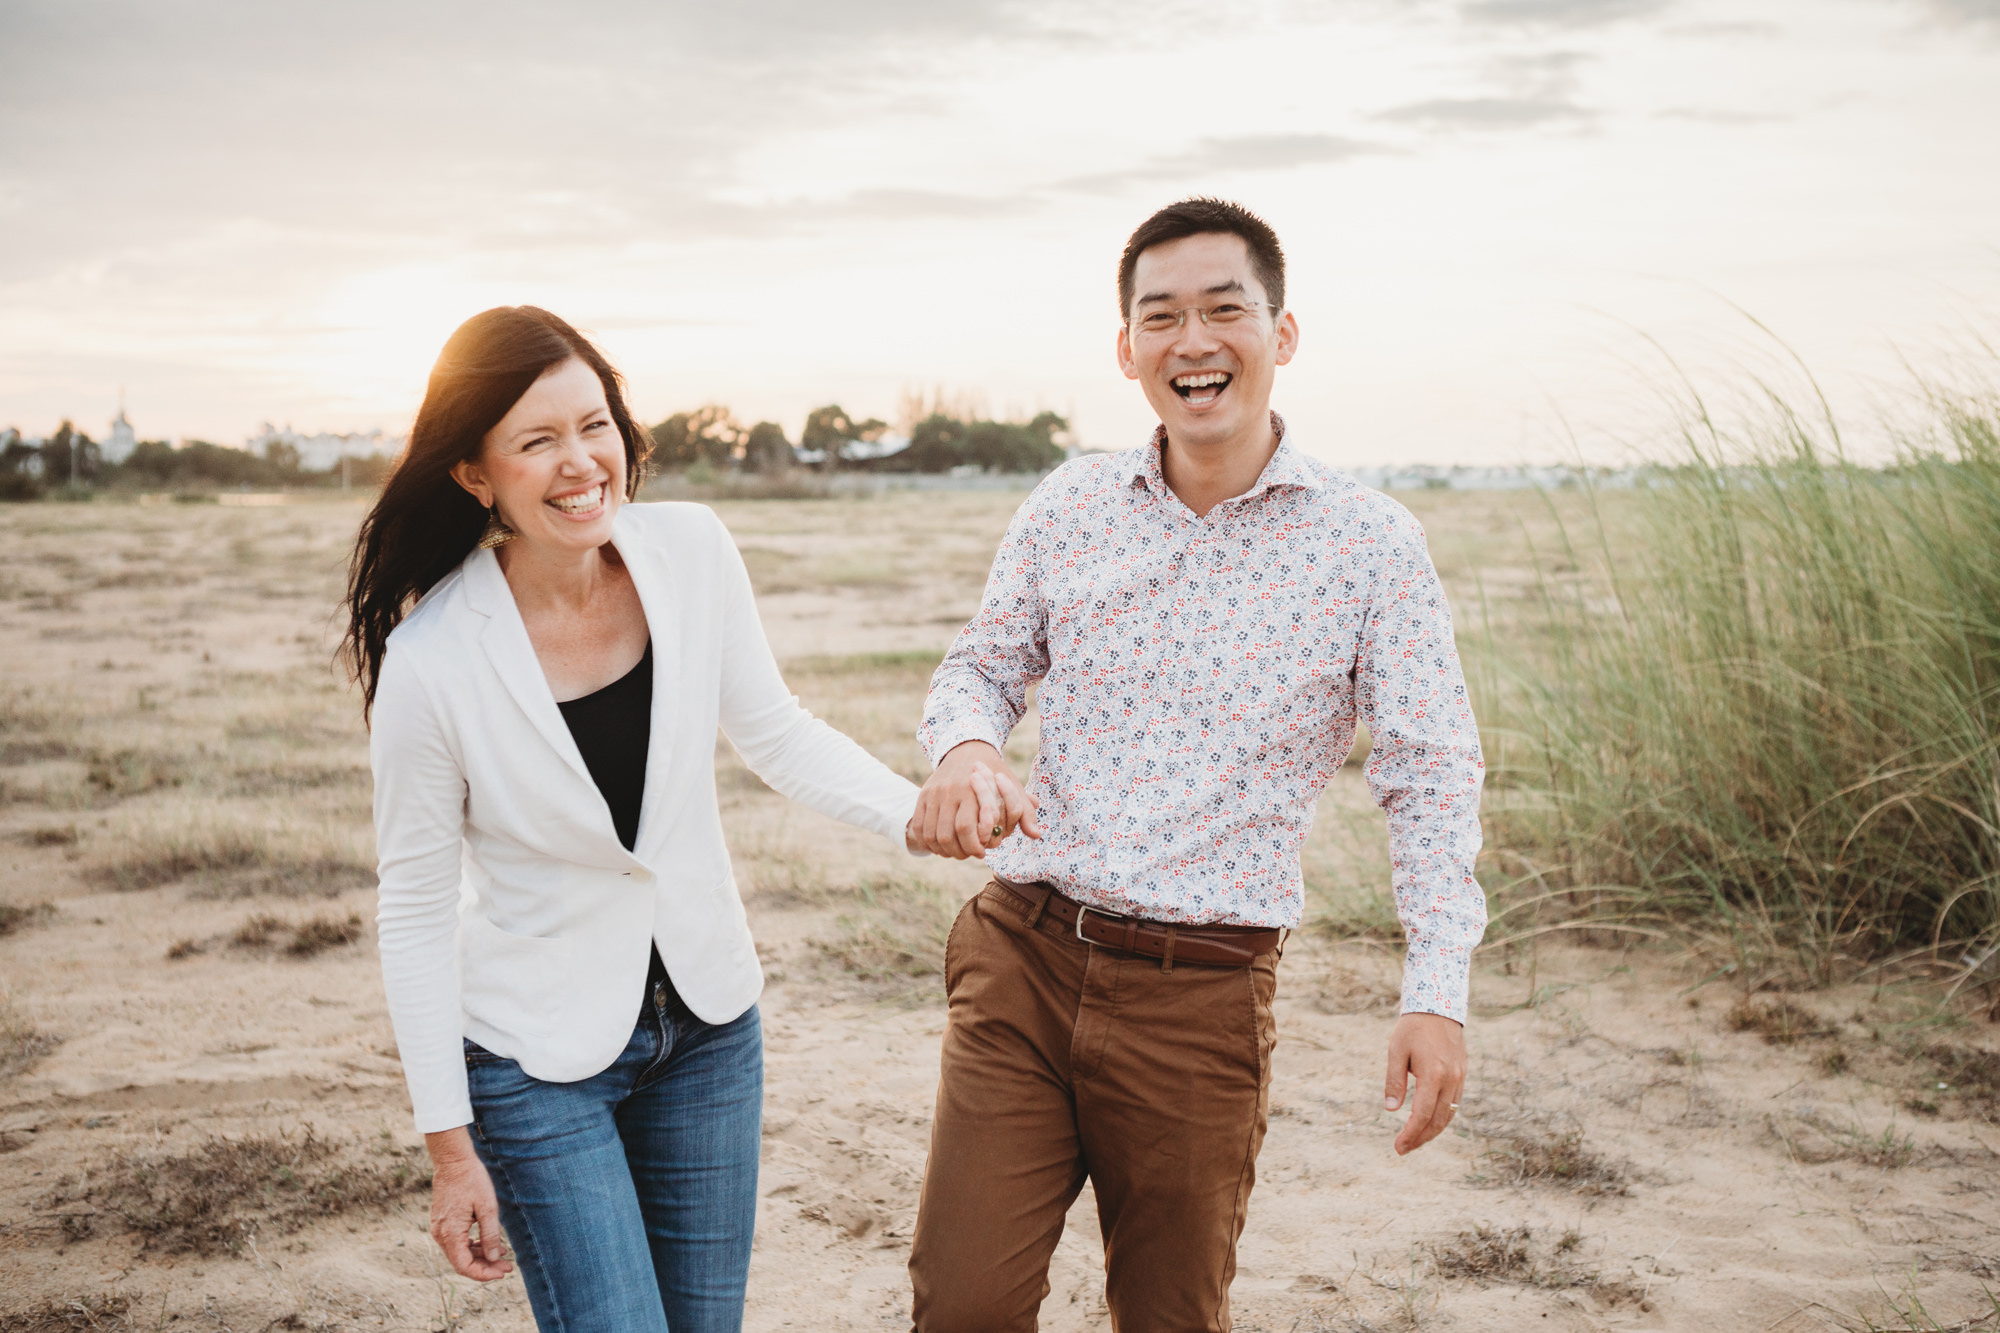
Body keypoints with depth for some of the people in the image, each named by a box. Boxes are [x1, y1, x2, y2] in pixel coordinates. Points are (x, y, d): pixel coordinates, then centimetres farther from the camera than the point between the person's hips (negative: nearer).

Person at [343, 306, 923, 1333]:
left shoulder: (692, 552, -11)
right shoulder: (430, 661, -21)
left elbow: (774, 734, 3)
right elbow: (415, 913, -12)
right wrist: (451, 1150, -9)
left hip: (707, 1023, 4)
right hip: (540, 1055, -4)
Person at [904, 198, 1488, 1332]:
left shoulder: (1370, 543, -3)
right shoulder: (1073, 504, 5)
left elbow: (1433, 776, -2)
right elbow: (982, 665, 16)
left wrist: (1438, 992, -12)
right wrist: (967, 746, -9)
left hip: (1202, 994, -2)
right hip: (1021, 954, 2)